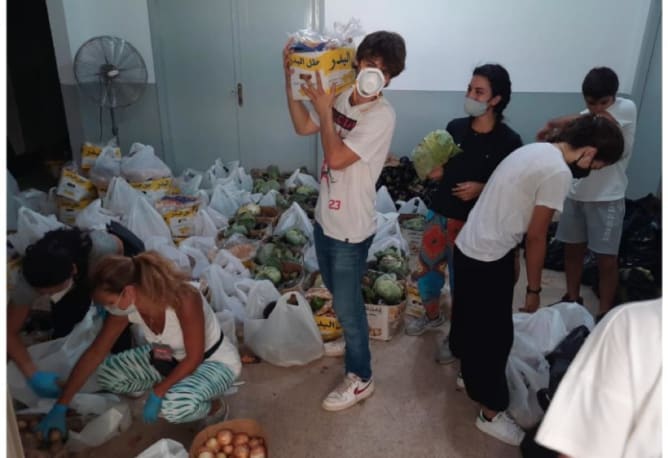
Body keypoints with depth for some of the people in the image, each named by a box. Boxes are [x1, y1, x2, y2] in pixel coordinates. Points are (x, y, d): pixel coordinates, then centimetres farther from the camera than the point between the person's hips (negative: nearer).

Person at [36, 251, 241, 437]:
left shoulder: (183, 299, -37)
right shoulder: (126, 306, -17)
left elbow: (194, 357, -25)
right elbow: (95, 353, -6)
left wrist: (157, 393, -22)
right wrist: (60, 407, -4)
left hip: (216, 362, -7)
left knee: (175, 406, -35)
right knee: (105, 374, -5)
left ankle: (210, 406, -1)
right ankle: (172, 387, 8)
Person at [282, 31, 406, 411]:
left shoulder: (382, 116, -22)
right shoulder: (343, 97, 2)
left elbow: (336, 158, -27)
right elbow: (303, 127, 10)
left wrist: (324, 109, -19)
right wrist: (291, 79, 2)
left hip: (351, 227, -8)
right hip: (326, 216, 8)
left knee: (347, 305, 5)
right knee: (338, 294, 26)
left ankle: (361, 378, 25)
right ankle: (352, 336, 53)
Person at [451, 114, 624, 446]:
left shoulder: (534, 150, 11)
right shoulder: (559, 172, -17)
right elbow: (535, 236, -14)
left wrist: (512, 264, 23)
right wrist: (533, 289, -3)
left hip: (467, 246, 9)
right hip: (489, 259, -9)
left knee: (471, 319, 25)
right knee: (495, 335, 5)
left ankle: (470, 374, 46)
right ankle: (491, 412, 21)